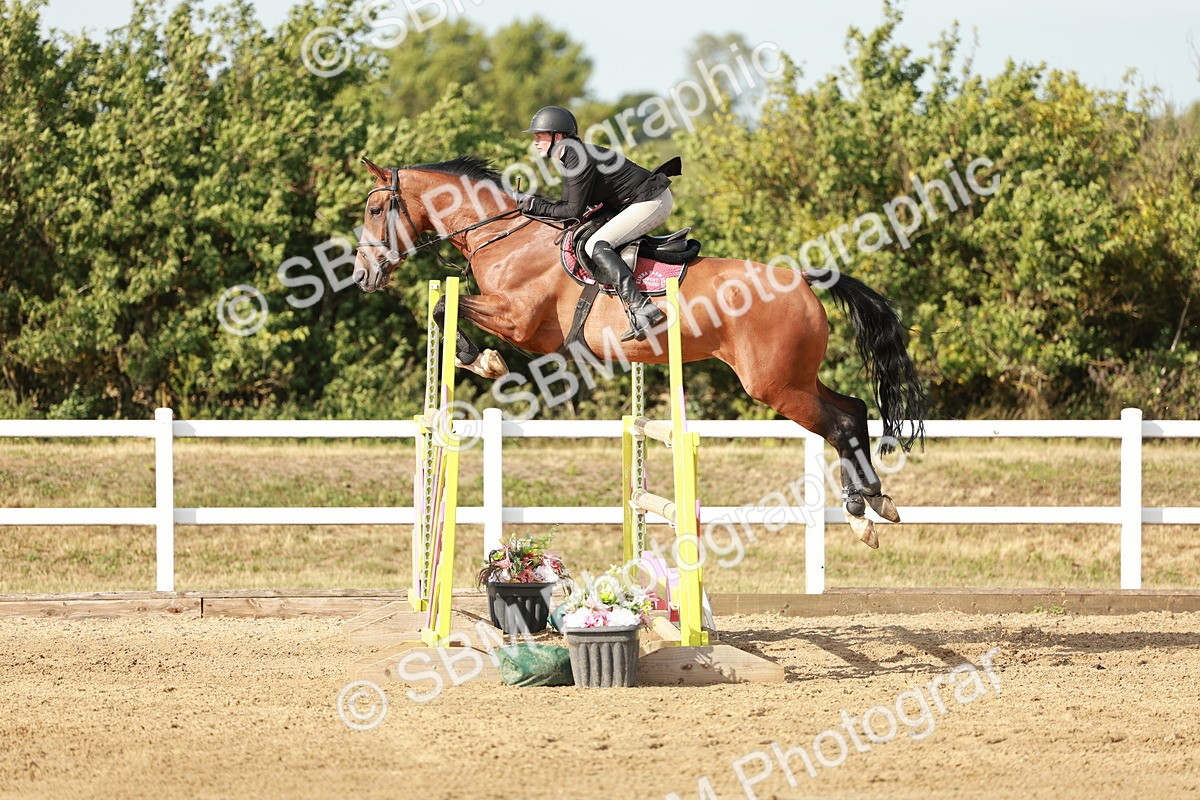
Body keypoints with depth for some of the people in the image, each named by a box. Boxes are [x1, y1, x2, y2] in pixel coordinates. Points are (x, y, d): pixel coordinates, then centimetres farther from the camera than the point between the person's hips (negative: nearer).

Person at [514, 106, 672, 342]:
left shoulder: (579, 160, -19)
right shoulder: (570, 159, 12)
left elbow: (574, 211, -20)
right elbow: (569, 205, 15)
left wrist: (538, 207, -10)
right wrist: (534, 203, 3)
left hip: (651, 202, -11)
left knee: (596, 246, -19)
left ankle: (640, 310, -31)